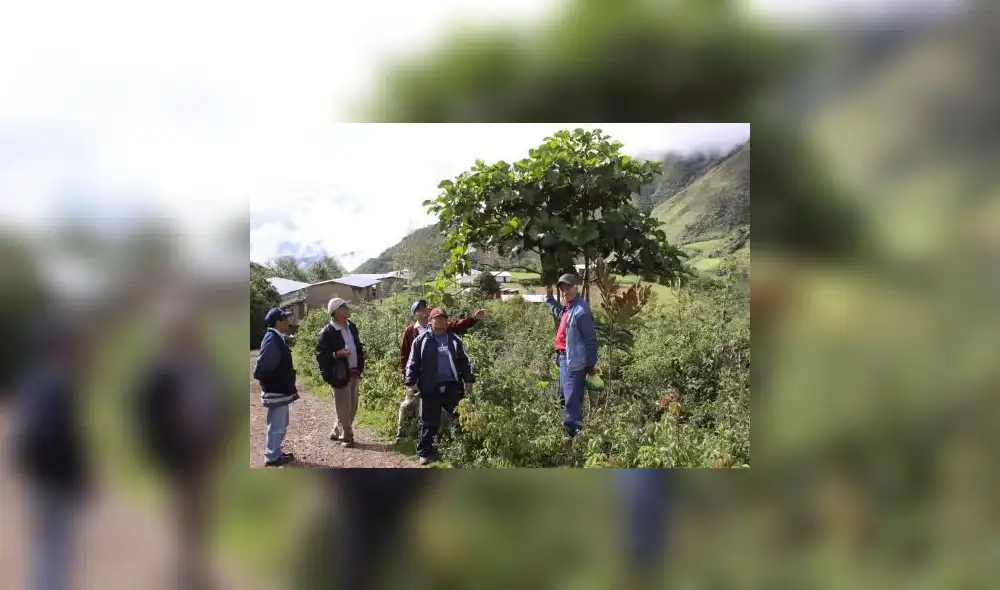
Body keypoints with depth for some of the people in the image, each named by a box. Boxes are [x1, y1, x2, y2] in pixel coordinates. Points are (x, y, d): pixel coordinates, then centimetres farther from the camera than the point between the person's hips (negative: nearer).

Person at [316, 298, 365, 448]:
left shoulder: (352, 326, 9)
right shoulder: (327, 332, -14)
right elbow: (320, 355, -14)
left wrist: (362, 349, 1)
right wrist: (336, 354, -26)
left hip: (354, 373, 8)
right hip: (340, 374, -8)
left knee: (352, 408, 15)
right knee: (344, 408, 1)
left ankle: (336, 432, 30)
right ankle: (347, 437, 14)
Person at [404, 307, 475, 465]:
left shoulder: (455, 340, 9)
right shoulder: (421, 340, 2)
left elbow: (464, 362, 10)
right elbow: (412, 363, 2)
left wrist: (468, 380, 3)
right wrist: (411, 382, -6)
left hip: (452, 387, 2)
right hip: (430, 388, -2)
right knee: (429, 422, 6)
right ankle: (425, 452, 16)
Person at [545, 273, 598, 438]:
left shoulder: (580, 311, -22)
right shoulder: (568, 307, 7)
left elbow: (591, 340, -20)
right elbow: (560, 313, 35)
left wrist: (590, 365, -16)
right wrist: (549, 297, 27)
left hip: (574, 361, -11)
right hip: (565, 358, 11)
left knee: (572, 402, -8)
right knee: (564, 398, 23)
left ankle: (573, 435, -2)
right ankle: (566, 430, 37)